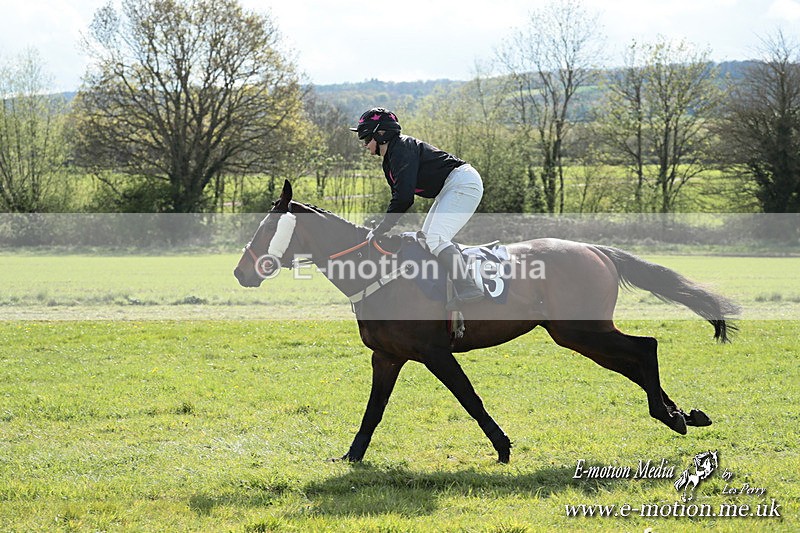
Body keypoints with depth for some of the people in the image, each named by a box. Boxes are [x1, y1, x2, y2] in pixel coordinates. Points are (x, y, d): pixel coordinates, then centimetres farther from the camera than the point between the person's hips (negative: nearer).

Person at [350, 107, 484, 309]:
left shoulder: (402, 148, -18)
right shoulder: (389, 160, 15)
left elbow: (403, 198, -26)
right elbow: (400, 199, 18)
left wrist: (379, 230, -20)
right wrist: (379, 228, 6)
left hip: (464, 182, -11)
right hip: (450, 189, 11)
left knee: (435, 239, -22)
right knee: (426, 239, 12)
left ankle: (468, 288, -32)